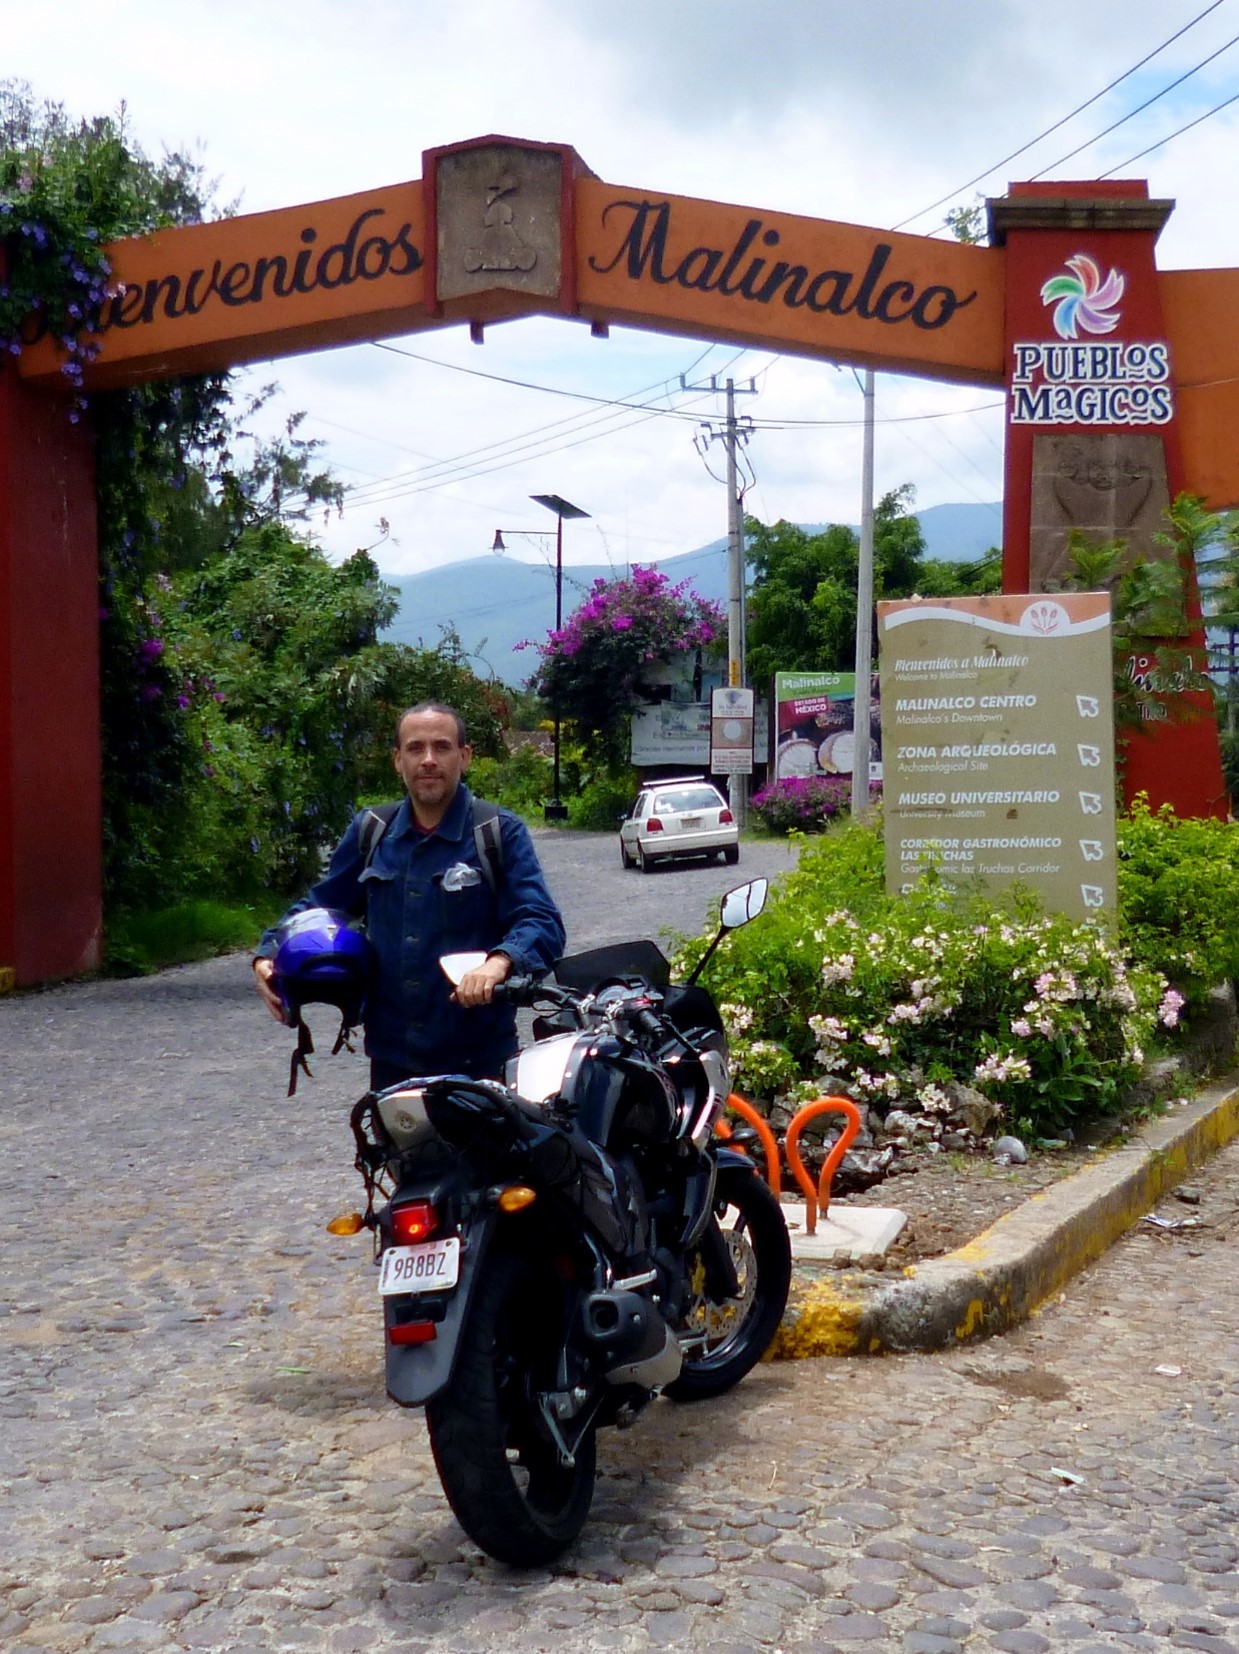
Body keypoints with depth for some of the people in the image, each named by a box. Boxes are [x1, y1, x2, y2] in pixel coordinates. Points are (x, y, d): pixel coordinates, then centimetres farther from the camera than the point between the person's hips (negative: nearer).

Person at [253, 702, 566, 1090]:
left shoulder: (502, 833, -4)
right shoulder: (370, 831, 9)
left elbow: (542, 923, -12)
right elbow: (321, 904, 18)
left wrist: (500, 961, -33)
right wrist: (270, 954, 0)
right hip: (392, 1060, 4)